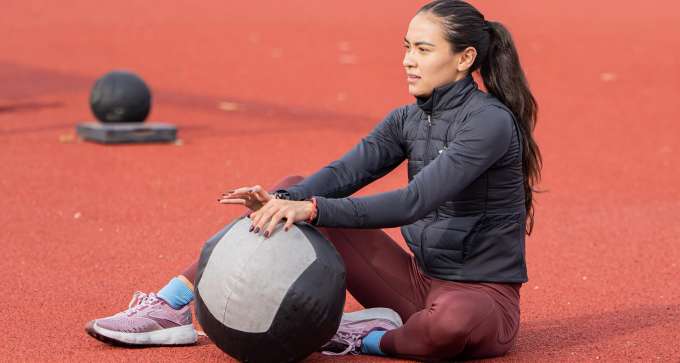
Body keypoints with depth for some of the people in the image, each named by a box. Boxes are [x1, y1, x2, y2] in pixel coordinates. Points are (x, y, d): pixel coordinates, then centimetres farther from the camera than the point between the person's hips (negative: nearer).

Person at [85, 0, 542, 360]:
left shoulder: (491, 121, -18)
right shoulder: (408, 119, 6)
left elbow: (415, 202, -29)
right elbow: (343, 173, -8)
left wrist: (312, 209, -36)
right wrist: (282, 202, -28)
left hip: (481, 297, -7)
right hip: (418, 281, 7)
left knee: (452, 323, -46)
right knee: (295, 190, -1)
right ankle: (173, 306, -7)